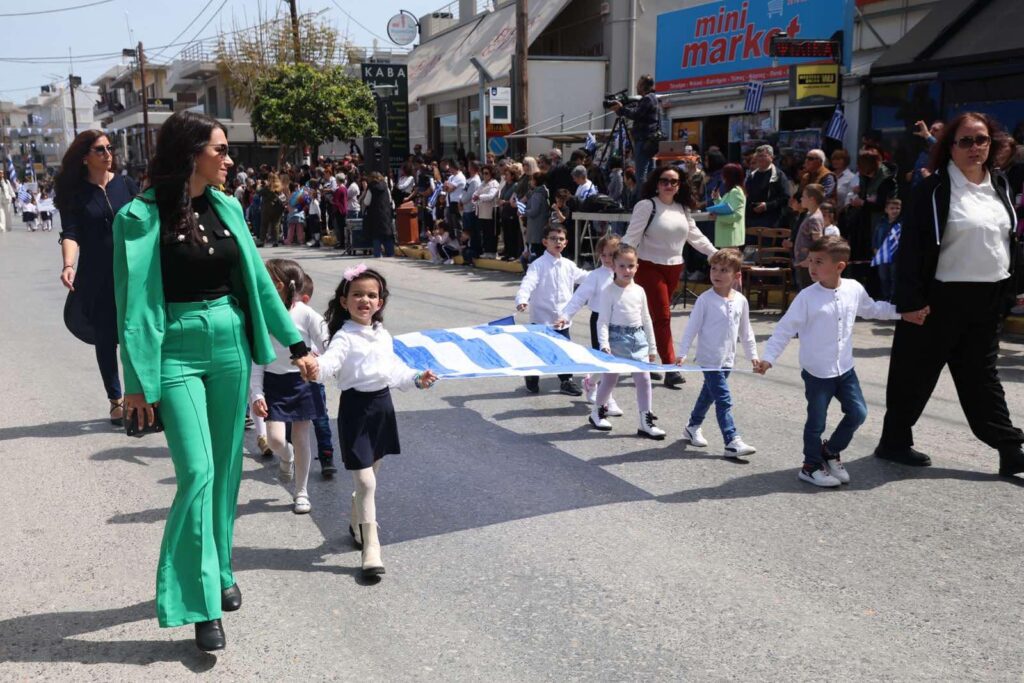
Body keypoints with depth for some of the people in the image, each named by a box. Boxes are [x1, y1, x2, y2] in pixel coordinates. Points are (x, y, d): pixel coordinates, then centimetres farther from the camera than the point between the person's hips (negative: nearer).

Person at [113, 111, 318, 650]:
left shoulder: (226, 208, 6)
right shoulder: (142, 215, -9)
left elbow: (258, 280, 11)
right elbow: (133, 302, -9)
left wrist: (295, 343, 11)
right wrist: (138, 382, -10)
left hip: (232, 343, 5)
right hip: (177, 349, -5)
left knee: (227, 467, 11)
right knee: (197, 471, -9)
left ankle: (218, 570, 29)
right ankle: (201, 603, 1)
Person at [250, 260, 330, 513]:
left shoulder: (306, 315, -12)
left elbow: (328, 349, -4)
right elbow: (255, 358, -3)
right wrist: (256, 394, -8)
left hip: (302, 382, -1)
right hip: (273, 383, 2)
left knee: (301, 439, 7)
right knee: (275, 438, -6)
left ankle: (301, 492, 23)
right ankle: (286, 457, 32)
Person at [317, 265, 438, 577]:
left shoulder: (383, 335, 9)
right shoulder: (345, 337, -13)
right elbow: (329, 363, -32)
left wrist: (416, 379, 7)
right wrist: (312, 365, -53)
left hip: (382, 403, 7)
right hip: (356, 407, -7)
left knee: (370, 475, 21)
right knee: (365, 481, -8)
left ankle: (357, 523, 44)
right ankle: (371, 548, -1)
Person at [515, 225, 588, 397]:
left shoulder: (568, 265, 7)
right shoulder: (538, 265, -13)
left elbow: (583, 277, 21)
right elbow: (528, 283, -25)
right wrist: (522, 300, -43)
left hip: (562, 318, 5)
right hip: (542, 318, -5)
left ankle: (566, 381, 22)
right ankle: (532, 378, 29)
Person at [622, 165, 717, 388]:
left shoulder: (683, 209, 11)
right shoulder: (647, 206, -9)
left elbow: (695, 235, 20)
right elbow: (632, 236, -14)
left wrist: (716, 253, 19)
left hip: (674, 268, 6)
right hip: (650, 267, -6)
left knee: (655, 316, 12)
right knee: (662, 316, -9)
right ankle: (670, 368, -8)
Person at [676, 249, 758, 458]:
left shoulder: (741, 301, 2)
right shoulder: (705, 300, -13)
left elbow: (745, 331, 13)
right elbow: (692, 327, -11)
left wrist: (752, 355, 14)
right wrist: (682, 353, -14)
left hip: (727, 360, 6)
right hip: (710, 360, -6)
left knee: (709, 394, 20)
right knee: (724, 400, -10)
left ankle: (693, 427, 38)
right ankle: (732, 442, -9)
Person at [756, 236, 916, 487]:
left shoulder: (854, 289, -4)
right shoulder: (807, 297, -16)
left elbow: (872, 308, 18)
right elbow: (785, 329, -14)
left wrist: (902, 313, 19)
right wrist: (769, 358, -22)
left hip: (845, 369, 5)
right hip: (816, 372, -4)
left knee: (858, 413, 9)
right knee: (816, 421, 4)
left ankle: (831, 451, 32)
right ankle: (811, 466, 24)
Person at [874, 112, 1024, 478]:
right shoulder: (934, 189, -10)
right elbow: (911, 247, -13)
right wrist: (912, 300, -18)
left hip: (988, 299, 6)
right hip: (943, 298, -6)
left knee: (981, 374, 14)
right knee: (917, 372, 6)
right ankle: (894, 440, 21)